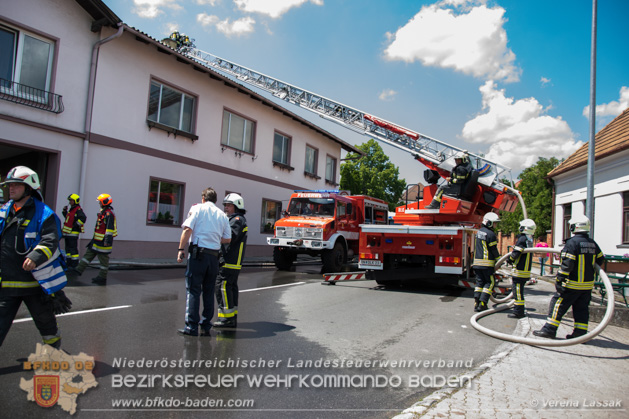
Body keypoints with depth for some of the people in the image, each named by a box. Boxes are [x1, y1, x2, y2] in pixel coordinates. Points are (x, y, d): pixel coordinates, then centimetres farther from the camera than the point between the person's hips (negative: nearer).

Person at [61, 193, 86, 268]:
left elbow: (83, 218, -26)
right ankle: (69, 263, 23)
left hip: (73, 233, -10)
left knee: (73, 249, -8)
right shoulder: (71, 209, 17)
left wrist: (75, 225, -22)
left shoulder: (78, 210, -12)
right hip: (67, 233, 10)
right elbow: (67, 217, 31)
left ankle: (74, 264, -4)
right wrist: (65, 211, 18)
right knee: (68, 248, 15)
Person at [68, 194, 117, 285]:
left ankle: (102, 278, 7)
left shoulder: (109, 214, -17)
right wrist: (94, 238, 28)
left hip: (103, 241, -10)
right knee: (89, 254, 13)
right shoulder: (102, 212, 16)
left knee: (103, 259, -1)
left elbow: (110, 228, -23)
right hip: (97, 240, 10)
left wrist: (108, 239, -26)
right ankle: (79, 270, 20)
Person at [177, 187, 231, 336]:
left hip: (198, 253, -4)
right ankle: (206, 326, 15)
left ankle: (192, 326, -1)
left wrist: (181, 249, -6)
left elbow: (188, 229, -10)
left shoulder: (197, 208, 2)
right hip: (214, 256, 4)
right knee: (209, 291, 11)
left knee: (193, 290, 0)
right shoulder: (222, 215, 13)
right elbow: (227, 239, 10)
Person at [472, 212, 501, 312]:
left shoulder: (479, 232, 13)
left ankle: (476, 303, 7)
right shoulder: (490, 234, -14)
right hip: (487, 263, -8)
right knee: (490, 282, 2)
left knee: (480, 282, 12)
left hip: (477, 262, 8)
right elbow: (494, 250, -10)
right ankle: (482, 304, -3)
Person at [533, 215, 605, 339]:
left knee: (558, 303, 0)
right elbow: (600, 259, 21)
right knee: (581, 309, 13)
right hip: (588, 284, 7)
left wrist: (559, 280, -16)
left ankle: (550, 329, 2)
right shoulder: (593, 243, 8)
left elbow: (567, 264, -19)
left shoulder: (572, 242, -16)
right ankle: (580, 333, 16)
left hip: (573, 284, -7)